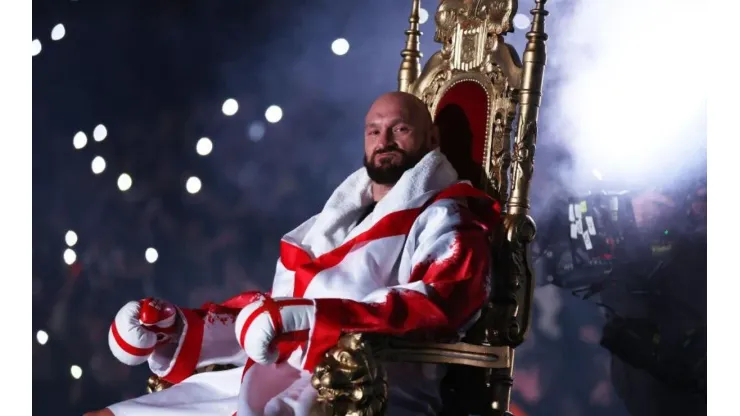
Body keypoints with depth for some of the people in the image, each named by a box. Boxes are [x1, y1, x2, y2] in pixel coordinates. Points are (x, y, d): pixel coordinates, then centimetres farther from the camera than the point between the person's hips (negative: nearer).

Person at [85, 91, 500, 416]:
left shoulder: (445, 223, 5)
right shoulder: (339, 218, 26)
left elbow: (437, 306, -16)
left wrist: (311, 319, -28)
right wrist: (180, 327, 12)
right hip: (268, 381, 8)